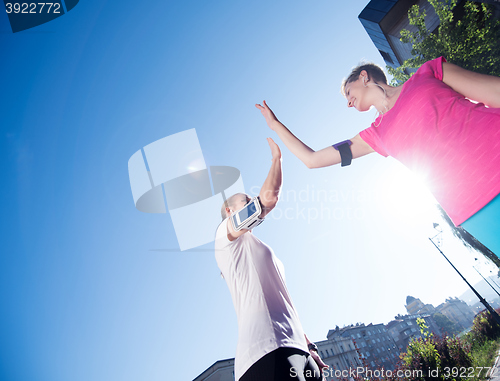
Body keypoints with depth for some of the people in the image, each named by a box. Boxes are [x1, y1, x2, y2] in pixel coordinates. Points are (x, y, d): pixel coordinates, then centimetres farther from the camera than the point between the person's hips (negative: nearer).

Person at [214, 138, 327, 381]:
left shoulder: (262, 254, 31)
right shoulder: (225, 234, 5)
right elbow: (269, 197, -8)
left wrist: (309, 348, 21)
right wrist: (276, 157, 8)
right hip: (267, 351, -8)